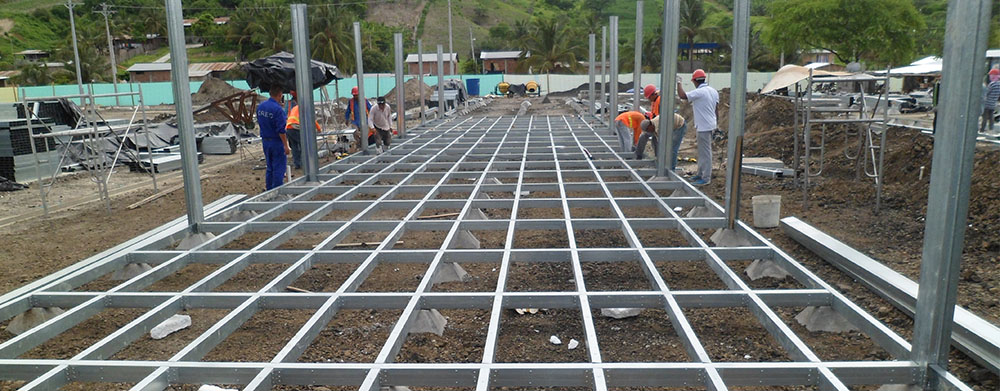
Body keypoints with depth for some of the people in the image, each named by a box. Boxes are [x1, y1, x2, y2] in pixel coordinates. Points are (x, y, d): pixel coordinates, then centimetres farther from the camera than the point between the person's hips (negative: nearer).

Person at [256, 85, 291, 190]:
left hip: (265, 141, 8)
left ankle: (269, 189, 22)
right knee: (279, 168, -1)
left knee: (269, 167, 17)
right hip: (277, 142, -8)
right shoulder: (278, 109, -19)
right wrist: (286, 146, -17)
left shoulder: (260, 106, 5)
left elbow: (259, 122, 14)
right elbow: (281, 130, -20)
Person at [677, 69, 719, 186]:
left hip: (704, 126, -9)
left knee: (705, 151, -5)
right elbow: (717, 108, 14)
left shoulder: (699, 92, -19)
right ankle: (701, 174, 27)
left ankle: (706, 178, -1)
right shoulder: (713, 91, 9)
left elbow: (682, 95, -26)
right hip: (710, 124, 9)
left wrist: (679, 83, -11)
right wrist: (717, 124, 21)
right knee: (702, 150, 18)